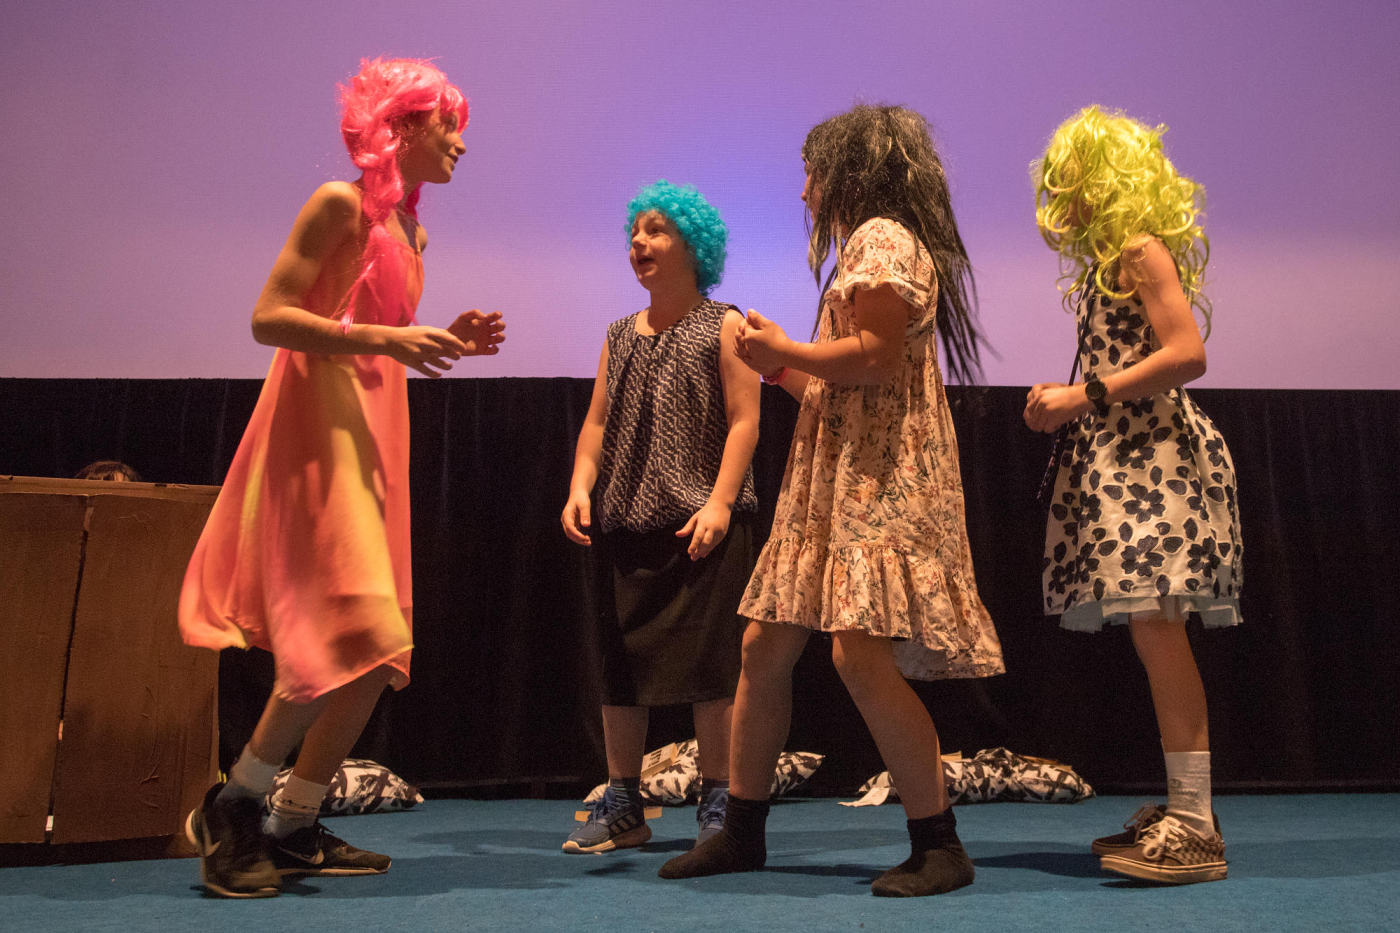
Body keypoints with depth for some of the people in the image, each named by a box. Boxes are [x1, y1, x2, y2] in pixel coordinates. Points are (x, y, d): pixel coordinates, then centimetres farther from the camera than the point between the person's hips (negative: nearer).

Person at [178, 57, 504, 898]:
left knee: (377, 650, 5)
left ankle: (296, 827, 15)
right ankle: (233, 808, 1)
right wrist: (381, 338, -20)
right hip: (320, 431, -9)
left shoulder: (411, 229, 20)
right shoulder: (342, 203, -4)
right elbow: (269, 317, -12)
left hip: (376, 436, 9)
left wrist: (447, 340, 7)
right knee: (357, 636, -16)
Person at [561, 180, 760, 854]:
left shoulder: (722, 326, 4)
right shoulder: (620, 335, 18)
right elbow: (598, 421, 12)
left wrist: (720, 501, -16)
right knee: (619, 661, 7)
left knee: (707, 661, -3)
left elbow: (744, 420, -5)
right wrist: (580, 488, -4)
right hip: (624, 522, 5)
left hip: (700, 525, -5)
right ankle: (622, 806, 18)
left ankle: (716, 804, 10)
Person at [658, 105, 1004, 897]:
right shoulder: (867, 245, 26)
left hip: (881, 479, -10)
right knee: (765, 646, 6)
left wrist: (782, 347, -6)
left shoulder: (881, 237, -4)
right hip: (834, 481, 10)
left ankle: (939, 846, -5)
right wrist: (782, 370, 23)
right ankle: (742, 832, 15)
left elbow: (876, 358, -18)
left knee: (861, 652, -18)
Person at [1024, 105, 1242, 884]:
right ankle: (1182, 809, 16)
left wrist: (1084, 396, -18)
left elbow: (1187, 355, -18)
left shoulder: (1142, 251, -7)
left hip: (1154, 458, -10)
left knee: (1157, 627, -12)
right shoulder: (1109, 258, 21)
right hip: (1126, 458, 10)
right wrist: (1068, 401, 9)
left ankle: (1196, 825, -7)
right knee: (1153, 632, 9)